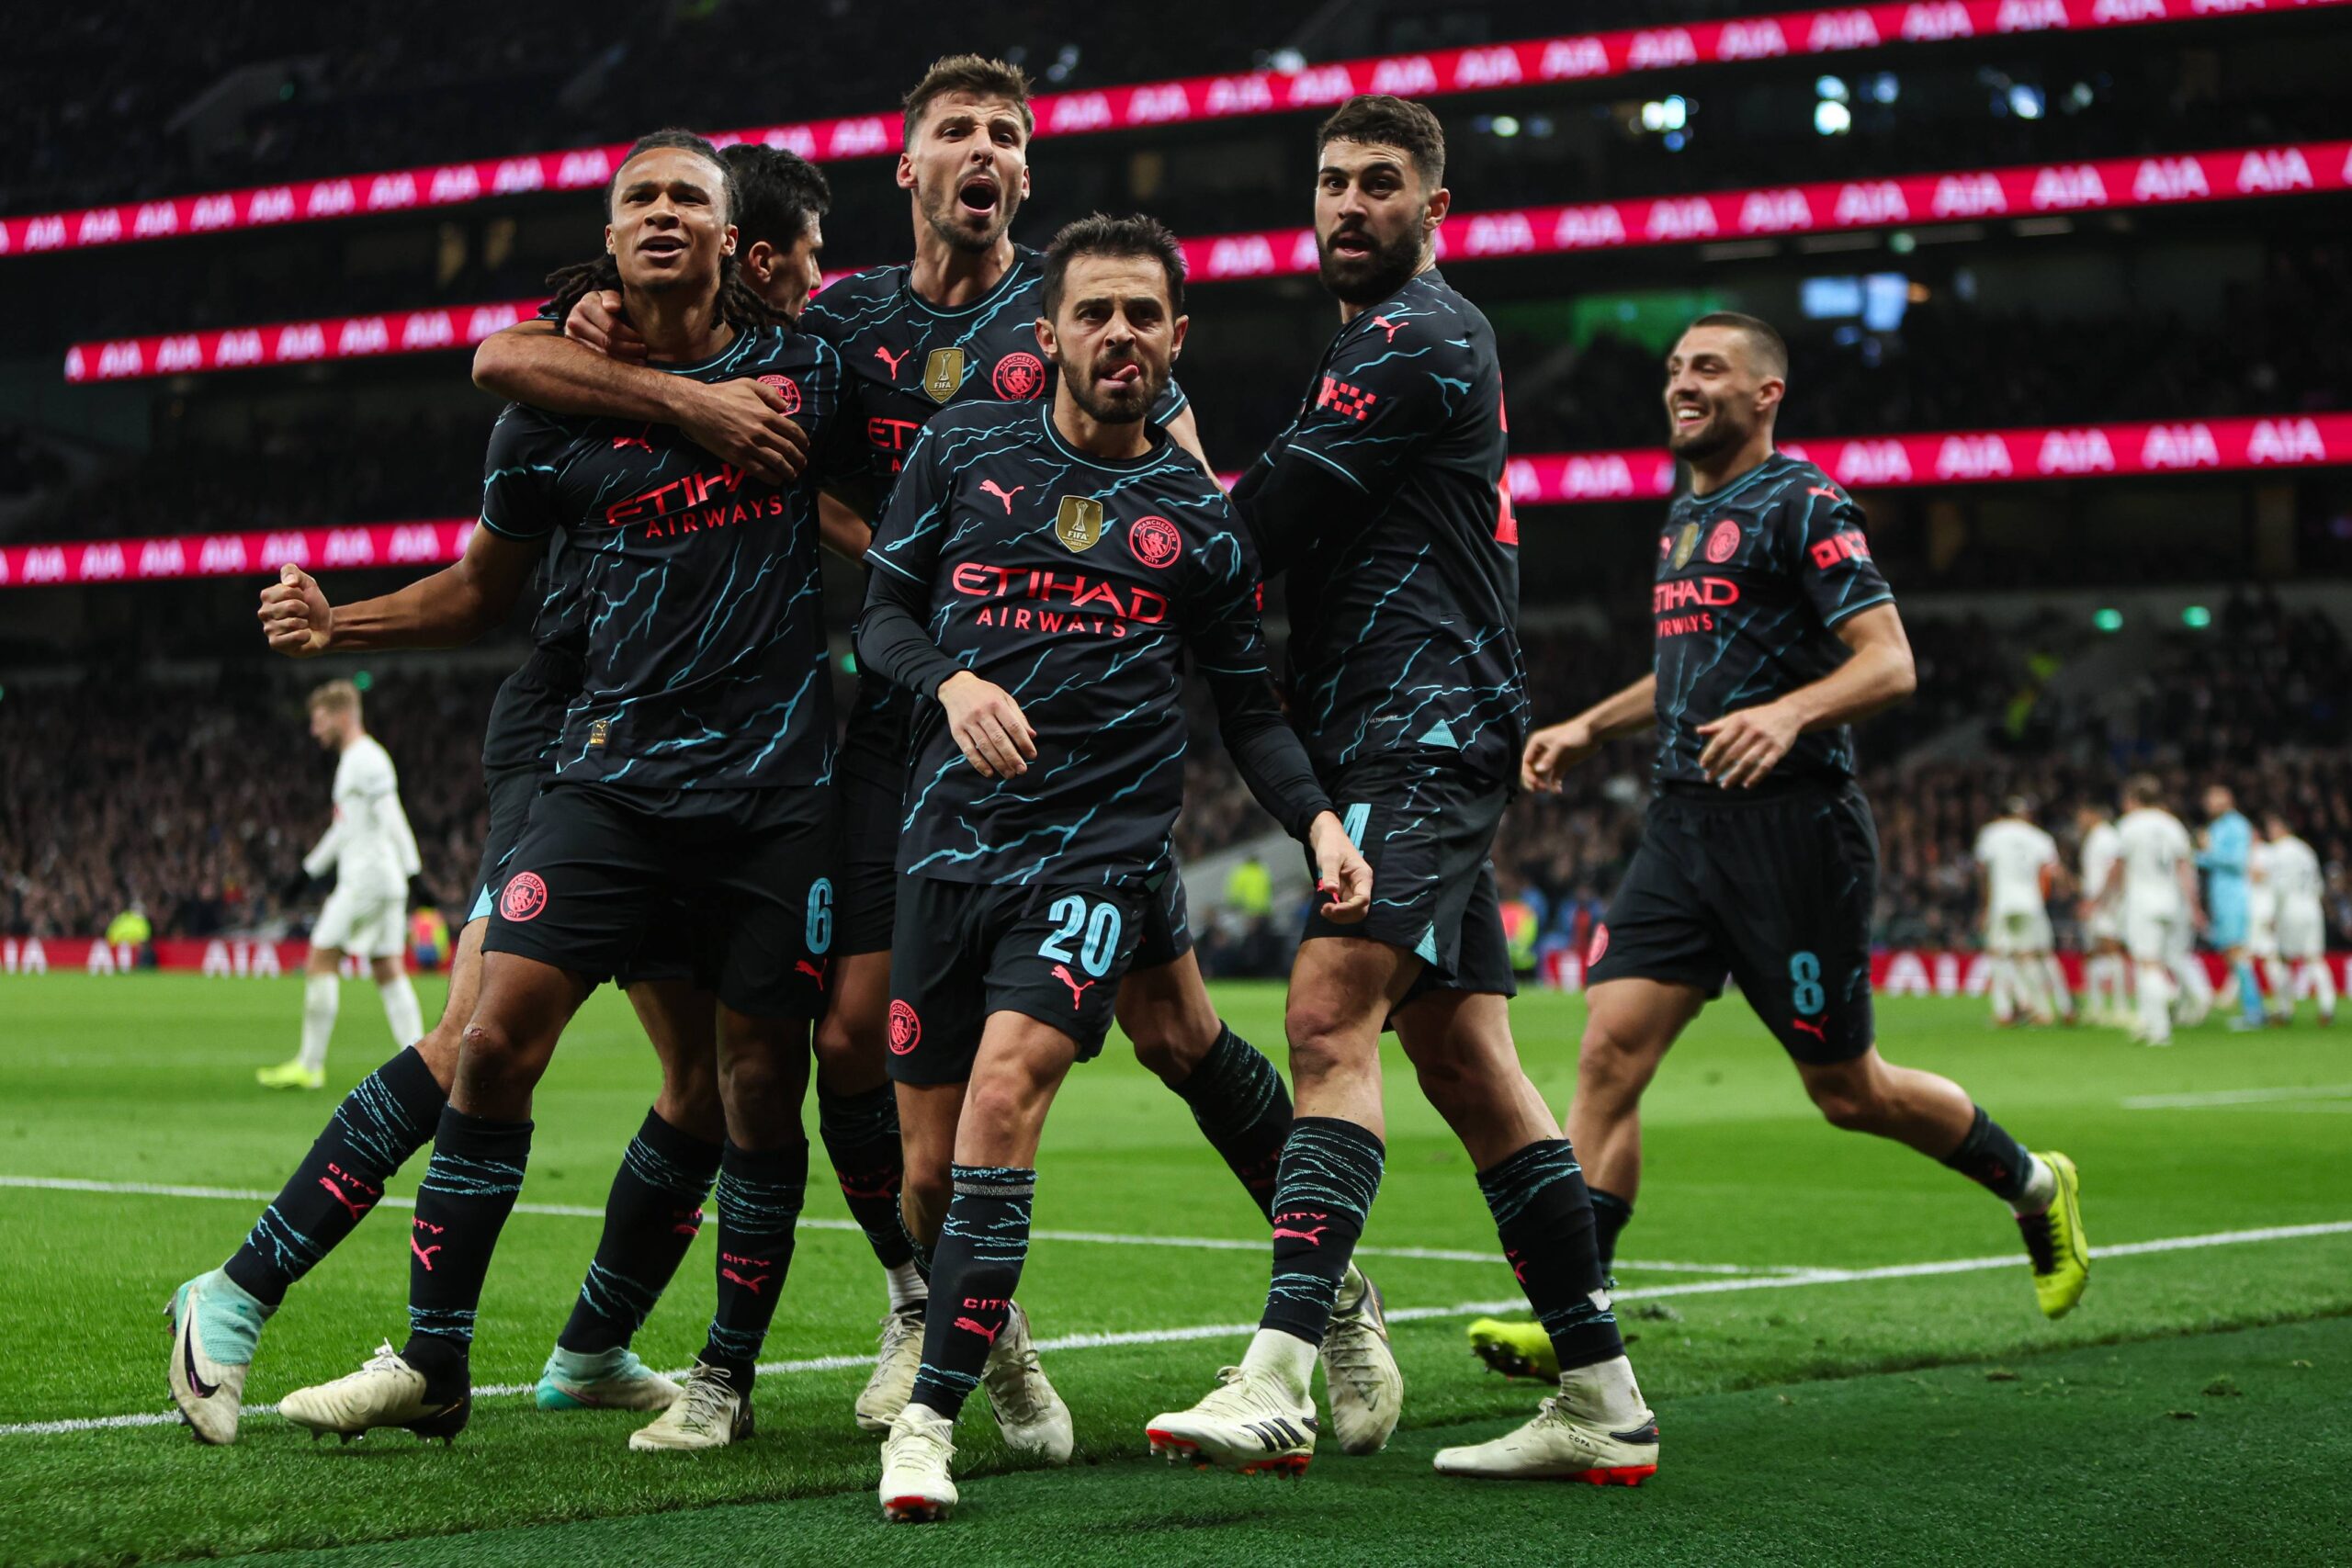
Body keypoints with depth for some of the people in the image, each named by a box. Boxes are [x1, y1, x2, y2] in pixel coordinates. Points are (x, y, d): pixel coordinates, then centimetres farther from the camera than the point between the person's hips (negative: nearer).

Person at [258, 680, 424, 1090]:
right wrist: (310, 868, 32)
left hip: (366, 880, -10)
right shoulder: (352, 760, 21)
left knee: (320, 961, -6)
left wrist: (411, 868, -26)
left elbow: (391, 818, -19)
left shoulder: (367, 760, -11)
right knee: (388, 972, 6)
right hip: (383, 884, 10)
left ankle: (310, 1065, -4)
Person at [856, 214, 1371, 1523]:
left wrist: (1318, 819, -2)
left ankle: (933, 1412, -15)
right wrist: (951, 679, -11)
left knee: (1003, 1096, -23)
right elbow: (883, 615, 11)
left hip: (1099, 849, -2)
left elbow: (1248, 704, 14)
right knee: (930, 1158, 3)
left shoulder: (1197, 515, 9)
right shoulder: (964, 448, 9)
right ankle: (967, 1323, 36)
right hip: (951, 835, 2)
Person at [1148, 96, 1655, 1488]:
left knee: (1332, 1018, -22)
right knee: (1464, 1060, 9)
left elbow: (1266, 521, -12)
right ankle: (1603, 1399, 11)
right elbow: (1310, 537, 24)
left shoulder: (1415, 338, -7)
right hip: (1425, 742, 11)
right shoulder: (1417, 337, 25)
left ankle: (1277, 1382, -33)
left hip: (1420, 730, -11)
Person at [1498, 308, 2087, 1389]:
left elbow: (1889, 662, -16)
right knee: (1609, 1052, -8)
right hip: (1682, 825, 7)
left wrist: (1789, 712, -33)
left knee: (1847, 1092, 3)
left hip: (1791, 826, -7)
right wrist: (1589, 728, 23)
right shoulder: (1685, 516, 18)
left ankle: (2035, 1188, 29)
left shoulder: (1800, 506, -8)